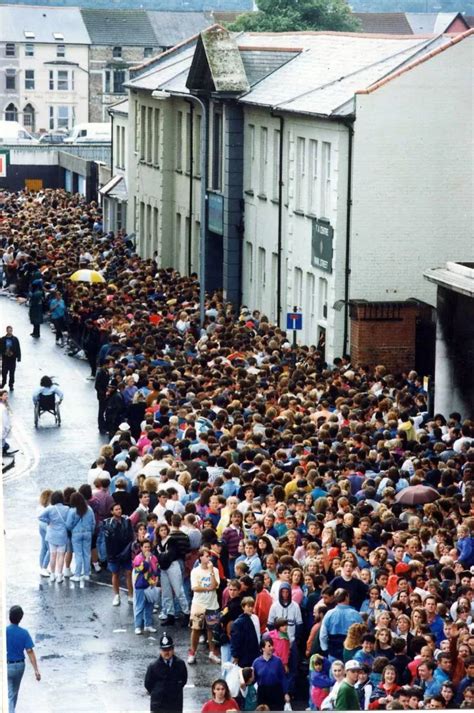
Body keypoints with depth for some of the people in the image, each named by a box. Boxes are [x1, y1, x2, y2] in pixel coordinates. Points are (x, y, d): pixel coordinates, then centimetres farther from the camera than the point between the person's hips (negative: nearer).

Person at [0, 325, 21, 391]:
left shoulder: (15, 339, -5)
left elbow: (18, 349, -2)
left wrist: (18, 358, -4)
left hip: (12, 358, -1)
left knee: (12, 372, 4)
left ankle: (11, 385, 15)